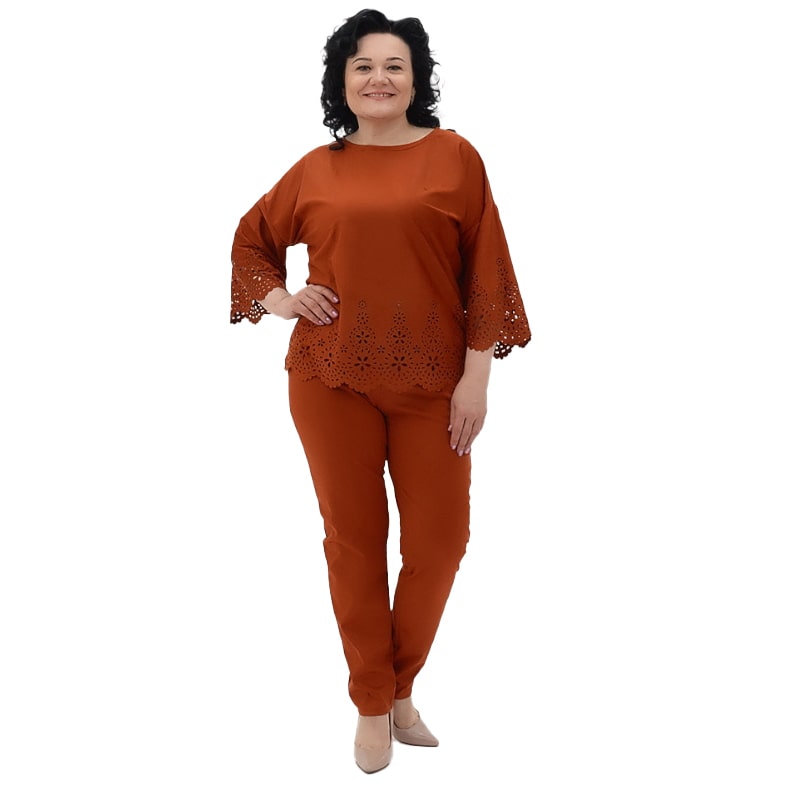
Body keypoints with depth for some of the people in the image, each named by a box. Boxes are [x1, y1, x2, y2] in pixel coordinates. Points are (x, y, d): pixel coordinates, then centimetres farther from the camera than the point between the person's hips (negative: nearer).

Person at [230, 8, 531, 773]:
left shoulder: (454, 156, 2)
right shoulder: (315, 169, 6)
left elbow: (484, 269, 0)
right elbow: (250, 240, 21)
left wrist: (477, 374, -5)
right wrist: (277, 299, 4)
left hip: (431, 380, 0)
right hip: (332, 378, 1)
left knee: (439, 539, 2)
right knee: (353, 537, 6)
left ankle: (401, 686, 28)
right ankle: (372, 704, 24)